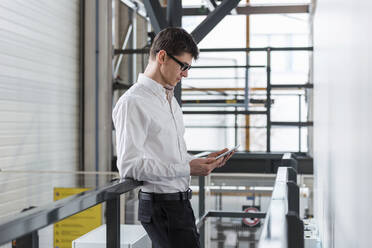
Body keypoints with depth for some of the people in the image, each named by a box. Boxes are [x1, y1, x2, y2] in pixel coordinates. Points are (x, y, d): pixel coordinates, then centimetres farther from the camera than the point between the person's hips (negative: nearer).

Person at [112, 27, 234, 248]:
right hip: (160, 205, -9)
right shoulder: (132, 103, -13)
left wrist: (202, 161, 6)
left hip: (180, 203, 9)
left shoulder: (171, 100, 18)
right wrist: (188, 168, -20)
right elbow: (129, 165, -20)